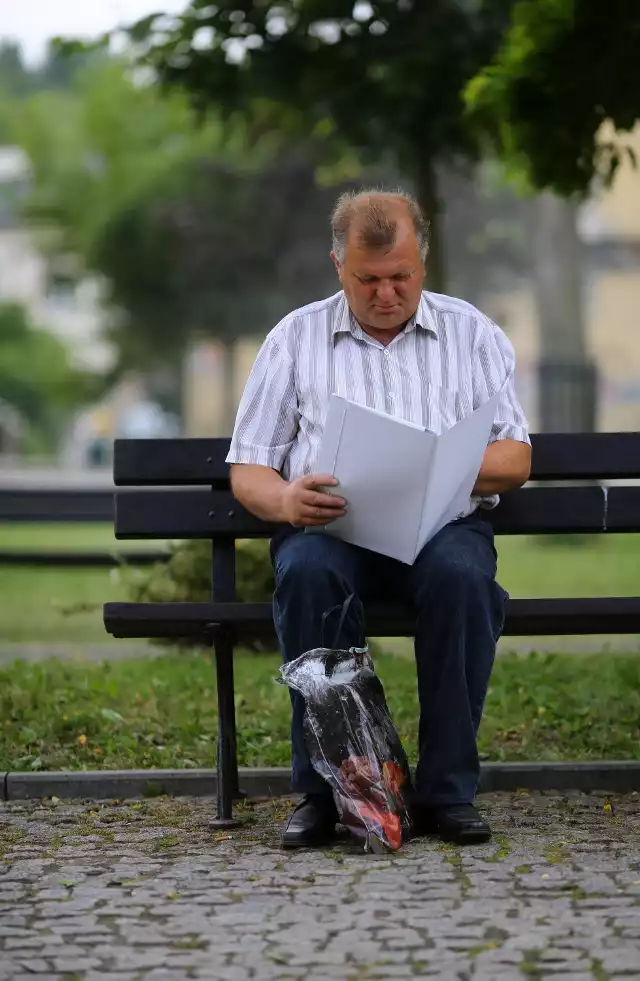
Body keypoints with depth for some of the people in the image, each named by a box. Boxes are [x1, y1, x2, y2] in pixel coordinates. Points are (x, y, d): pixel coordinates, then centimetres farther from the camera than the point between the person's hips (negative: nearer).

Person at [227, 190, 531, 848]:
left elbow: (515, 460, 7)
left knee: (462, 573, -35)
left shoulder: (471, 333, 14)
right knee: (307, 571, -35)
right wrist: (284, 500, -16)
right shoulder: (296, 338, 13)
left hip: (443, 523, 0)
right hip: (329, 527, 0)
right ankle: (320, 789, -28)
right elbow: (246, 469, 9)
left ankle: (447, 790, -27)